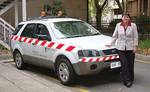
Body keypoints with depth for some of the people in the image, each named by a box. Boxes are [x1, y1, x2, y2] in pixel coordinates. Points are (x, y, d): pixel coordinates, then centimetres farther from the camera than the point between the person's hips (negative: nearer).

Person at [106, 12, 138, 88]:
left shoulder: (133, 25, 1)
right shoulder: (118, 25, 6)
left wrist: (135, 46, -4)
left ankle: (131, 79, 19)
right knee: (124, 64, -7)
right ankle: (127, 80, 1)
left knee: (130, 64, 5)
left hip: (130, 48, 0)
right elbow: (115, 36, 11)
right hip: (121, 48, 1)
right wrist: (111, 44, 9)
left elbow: (135, 37, 2)